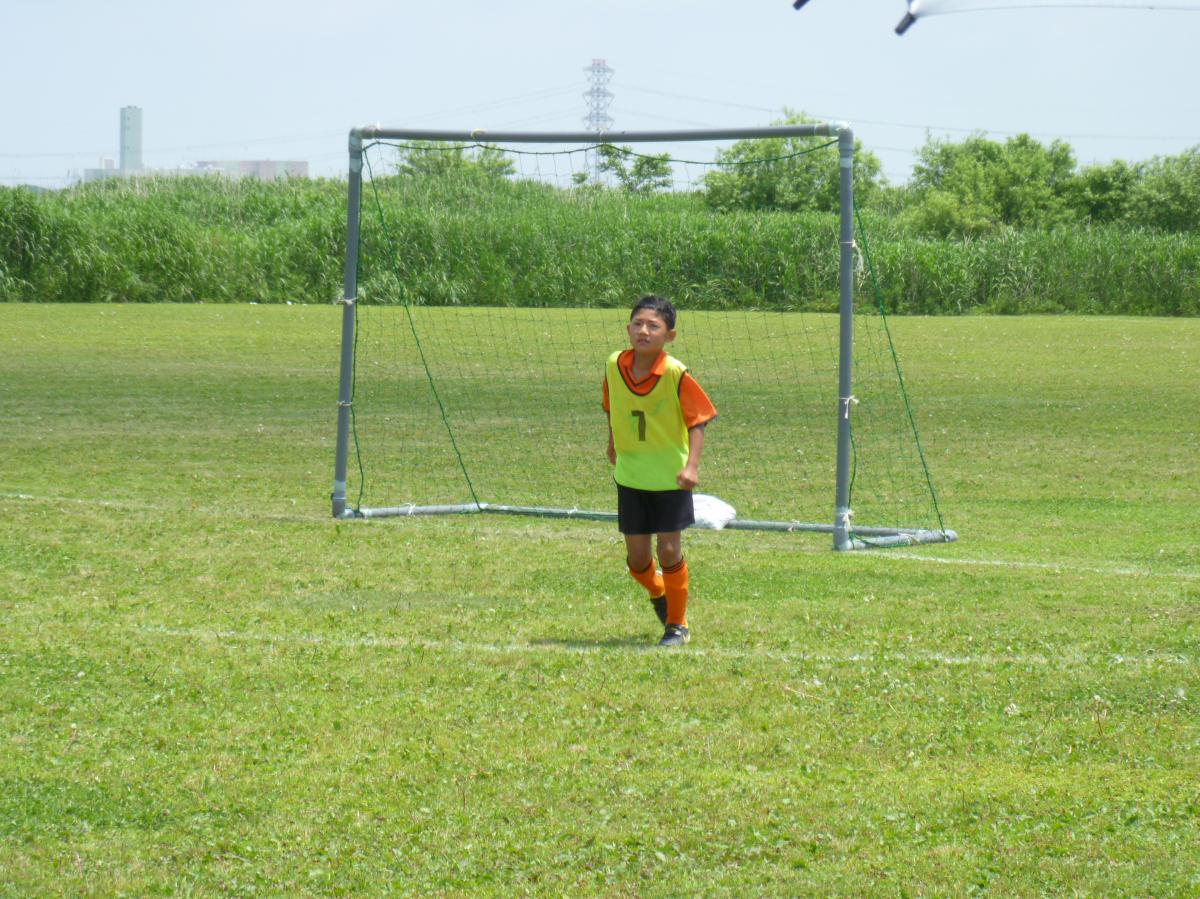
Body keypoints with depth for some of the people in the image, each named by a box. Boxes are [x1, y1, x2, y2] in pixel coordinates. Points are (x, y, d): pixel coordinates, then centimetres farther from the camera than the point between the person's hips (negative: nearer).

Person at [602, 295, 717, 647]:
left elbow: (697, 421, -13)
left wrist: (692, 465, -22)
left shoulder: (676, 374, -18)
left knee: (669, 551, -5)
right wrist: (613, 444, 20)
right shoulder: (615, 366, -6)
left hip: (671, 476, -3)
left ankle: (677, 624, 14)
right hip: (630, 475, 3)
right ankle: (658, 594, 39)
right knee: (637, 556, 5)